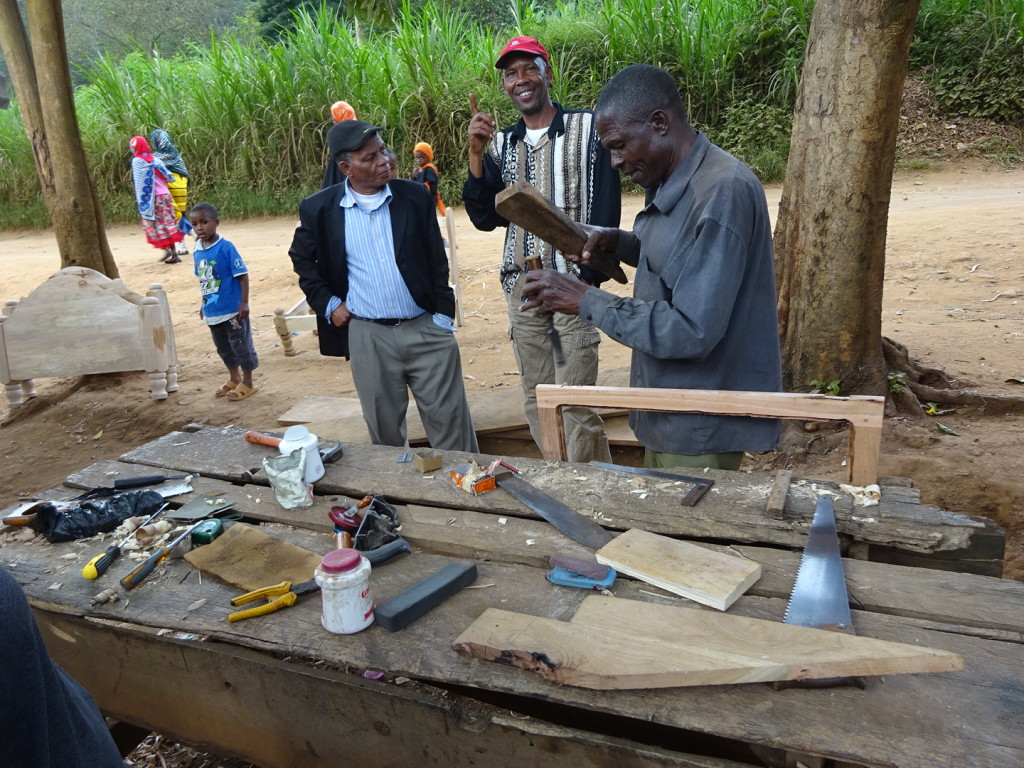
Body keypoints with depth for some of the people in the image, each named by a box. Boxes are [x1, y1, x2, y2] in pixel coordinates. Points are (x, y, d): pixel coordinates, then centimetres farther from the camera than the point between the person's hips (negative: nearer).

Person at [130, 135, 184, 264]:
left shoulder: (137, 161, -5)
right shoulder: (154, 159, 10)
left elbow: (139, 182, -9)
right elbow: (168, 176, 10)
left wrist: (140, 200, -7)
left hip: (151, 198, -5)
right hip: (165, 195, 5)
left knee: (150, 223, 6)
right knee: (168, 222, 5)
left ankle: (166, 248, -8)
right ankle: (174, 254, 3)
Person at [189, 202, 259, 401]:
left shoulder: (226, 247, -16)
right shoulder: (197, 251, 3)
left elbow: (242, 275, -15)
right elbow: (202, 279, 14)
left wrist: (244, 303, -18)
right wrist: (204, 304, 19)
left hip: (232, 310, -7)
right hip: (212, 311, 7)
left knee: (241, 345, 4)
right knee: (223, 347, 20)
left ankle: (247, 383, 18)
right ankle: (234, 379, 38)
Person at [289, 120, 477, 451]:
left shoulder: (415, 196, -1)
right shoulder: (320, 209, 0)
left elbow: (437, 261, 3)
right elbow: (301, 258, 16)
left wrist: (443, 318, -1)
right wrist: (327, 303, 5)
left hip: (426, 328, 0)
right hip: (368, 337, 1)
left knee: (451, 426, 4)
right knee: (384, 431, 14)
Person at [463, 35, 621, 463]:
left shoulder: (587, 129, -1)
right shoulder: (501, 144, 13)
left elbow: (605, 210, -5)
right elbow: (485, 218, 6)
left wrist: (588, 278, -12)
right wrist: (476, 156, -5)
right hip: (521, 288, 5)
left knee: (576, 404, -5)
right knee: (536, 403, 10)